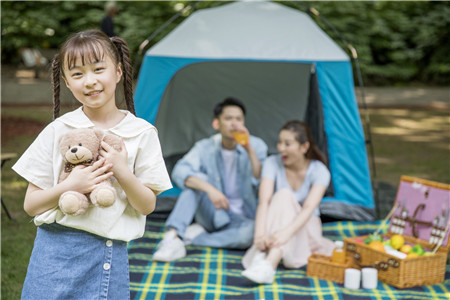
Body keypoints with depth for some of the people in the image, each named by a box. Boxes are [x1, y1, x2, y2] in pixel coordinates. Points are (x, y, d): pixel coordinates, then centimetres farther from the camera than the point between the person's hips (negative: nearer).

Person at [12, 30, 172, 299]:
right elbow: (30, 205, 0)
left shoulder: (142, 133, -1)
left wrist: (122, 172, -16)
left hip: (111, 257, 0)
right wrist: (69, 186, -16)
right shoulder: (58, 131, -2)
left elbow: (148, 206, 0)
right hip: (58, 253, 0)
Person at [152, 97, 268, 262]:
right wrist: (210, 189, -40)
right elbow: (179, 172, -24)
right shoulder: (205, 148, -7)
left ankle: (192, 237, -21)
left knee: (250, 233, -37)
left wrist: (249, 149, -31)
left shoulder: (256, 146, -6)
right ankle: (172, 236, -37)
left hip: (242, 218, 0)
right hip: (213, 215, 0)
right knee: (198, 179, -28)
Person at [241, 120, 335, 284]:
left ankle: (268, 264, -54)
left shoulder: (319, 171, -16)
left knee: (284, 196, -33)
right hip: (275, 225, 1)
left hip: (305, 227, -1)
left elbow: (309, 208, -31)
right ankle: (262, 258, -49)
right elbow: (264, 201, -26)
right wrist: (259, 235, -43)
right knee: (283, 195, -31)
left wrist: (286, 232, -49)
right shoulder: (272, 163, -13)